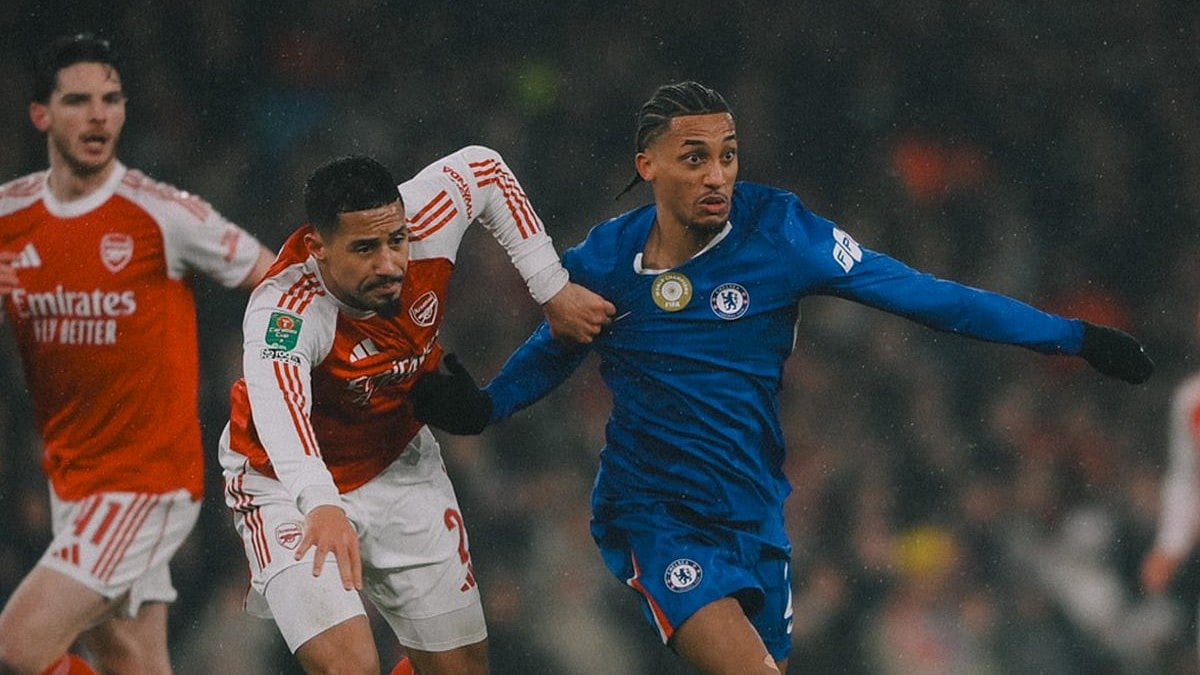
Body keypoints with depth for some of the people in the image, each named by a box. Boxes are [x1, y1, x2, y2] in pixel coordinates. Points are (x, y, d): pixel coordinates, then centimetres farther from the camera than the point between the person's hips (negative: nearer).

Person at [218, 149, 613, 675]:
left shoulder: (426, 227, -22)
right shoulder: (283, 310, -37)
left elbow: (483, 169, -1)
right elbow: (278, 406, -56)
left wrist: (553, 291, -4)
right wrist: (319, 503, -74)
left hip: (400, 467, 6)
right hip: (290, 485, -6)